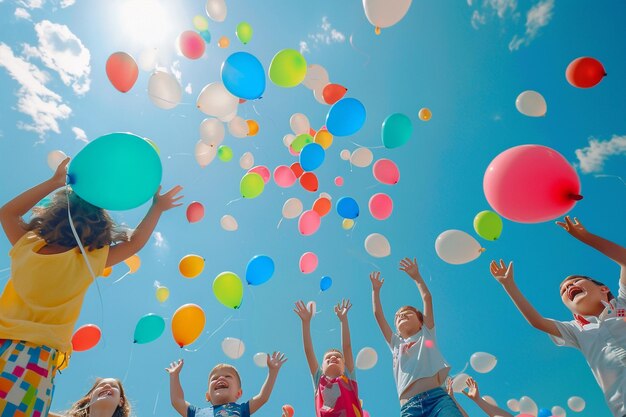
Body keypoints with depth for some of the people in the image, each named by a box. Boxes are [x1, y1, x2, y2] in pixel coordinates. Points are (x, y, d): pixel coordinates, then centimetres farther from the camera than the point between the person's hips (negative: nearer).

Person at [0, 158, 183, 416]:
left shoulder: (26, 246, 3)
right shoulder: (87, 262, -4)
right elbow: (134, 243, 7)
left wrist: (55, 182, 18)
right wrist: (157, 207, 16)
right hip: (37, 356, -2)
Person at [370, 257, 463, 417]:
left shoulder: (426, 334, 27)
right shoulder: (396, 343, 31)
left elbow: (427, 298, 23)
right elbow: (378, 315, 30)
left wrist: (416, 277, 27)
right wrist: (376, 290, 34)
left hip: (436, 396, -2)